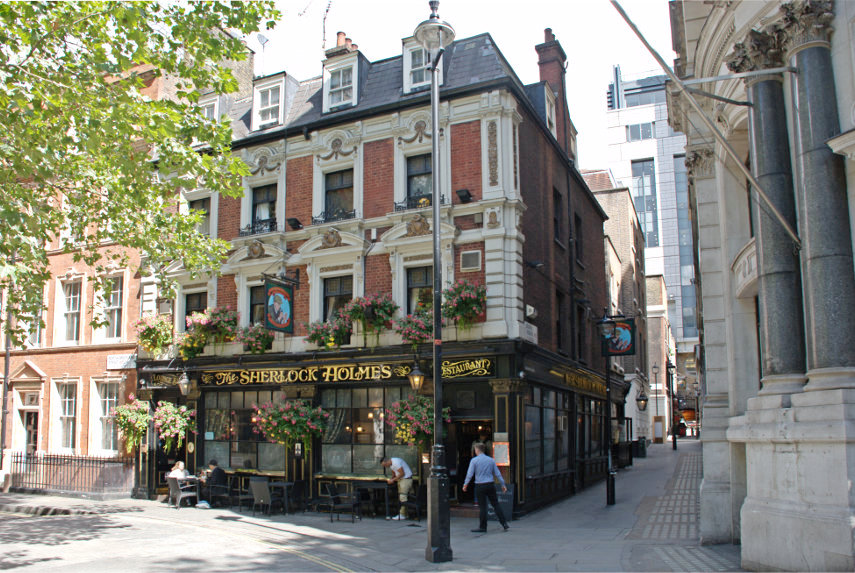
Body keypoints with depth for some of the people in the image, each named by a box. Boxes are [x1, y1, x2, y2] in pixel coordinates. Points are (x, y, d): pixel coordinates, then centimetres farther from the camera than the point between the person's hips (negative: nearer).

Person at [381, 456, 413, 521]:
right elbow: (393, 473, 21)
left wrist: (393, 480, -17)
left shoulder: (396, 462, -23)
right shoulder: (391, 463, 8)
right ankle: (404, 514, 12)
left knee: (403, 497, -11)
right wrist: (391, 479, 1)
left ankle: (402, 515, -10)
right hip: (400, 479, 10)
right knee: (400, 497, 9)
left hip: (406, 479, -10)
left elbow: (402, 474, -22)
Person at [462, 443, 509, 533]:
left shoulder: (474, 460, -5)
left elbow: (470, 474, -7)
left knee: (482, 507, 1)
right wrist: (503, 484, 14)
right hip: (490, 485, 4)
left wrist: (465, 484, 4)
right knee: (496, 505, 9)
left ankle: (482, 527, 6)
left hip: (480, 486, -3)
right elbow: (497, 473, 9)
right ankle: (504, 524, 6)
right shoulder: (491, 460, 7)